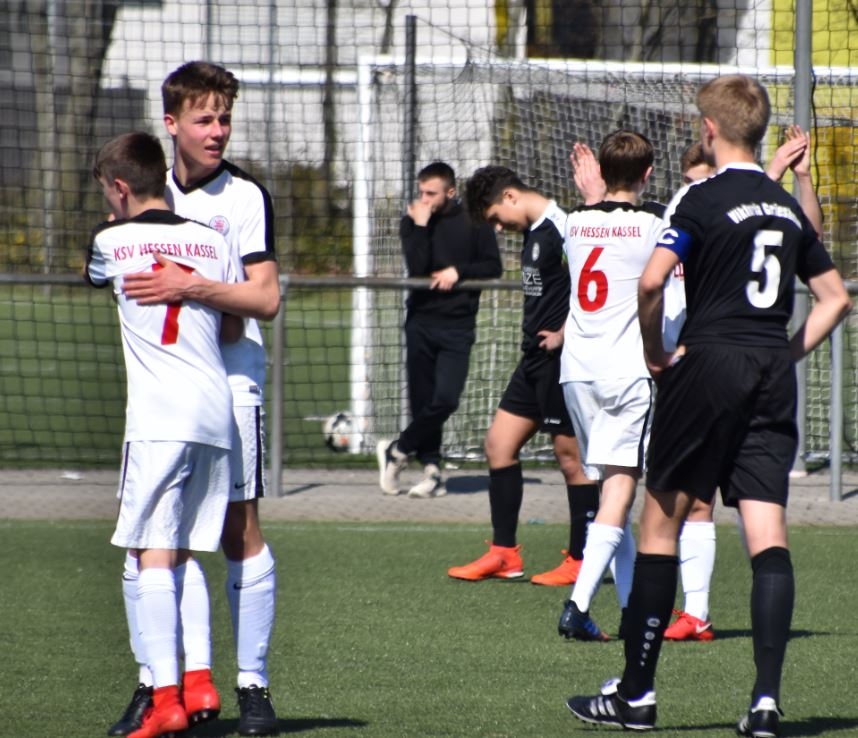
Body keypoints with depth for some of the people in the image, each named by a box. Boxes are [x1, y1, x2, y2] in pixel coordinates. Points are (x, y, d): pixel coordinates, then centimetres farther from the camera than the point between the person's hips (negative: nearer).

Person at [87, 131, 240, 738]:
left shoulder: (112, 241, 1)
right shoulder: (212, 240, 10)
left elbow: (94, 275, 24)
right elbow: (236, 327, 14)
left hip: (158, 416, -5)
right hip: (217, 411, 5)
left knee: (155, 555, -4)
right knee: (185, 553, 14)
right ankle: (200, 681, 6)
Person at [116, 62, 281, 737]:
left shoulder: (246, 196, -4)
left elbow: (265, 298, -13)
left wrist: (190, 287, -24)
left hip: (229, 383, -5)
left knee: (240, 531, -5)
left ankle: (253, 683, 1)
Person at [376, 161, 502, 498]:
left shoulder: (473, 221, 0)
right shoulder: (412, 223, 3)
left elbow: (493, 266, 2)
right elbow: (416, 267, -11)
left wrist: (458, 272, -11)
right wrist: (420, 227, -17)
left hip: (457, 323, -2)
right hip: (421, 320, 2)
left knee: (445, 398, -14)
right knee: (422, 398, 2)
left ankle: (398, 450, 5)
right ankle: (431, 470, 10)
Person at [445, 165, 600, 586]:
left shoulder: (561, 227, -15)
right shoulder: (533, 232, 15)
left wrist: (562, 336, -17)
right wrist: (535, 335, 12)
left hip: (562, 358, -10)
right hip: (536, 360, 10)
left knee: (569, 453, -3)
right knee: (499, 443, 9)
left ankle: (580, 560, 6)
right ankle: (504, 554, 13)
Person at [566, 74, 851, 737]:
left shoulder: (701, 198, -5)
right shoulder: (788, 207, 14)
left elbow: (652, 281, -17)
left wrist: (655, 353, -3)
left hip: (710, 365, -5)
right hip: (774, 380, 5)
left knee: (661, 519, 5)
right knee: (768, 532, -1)